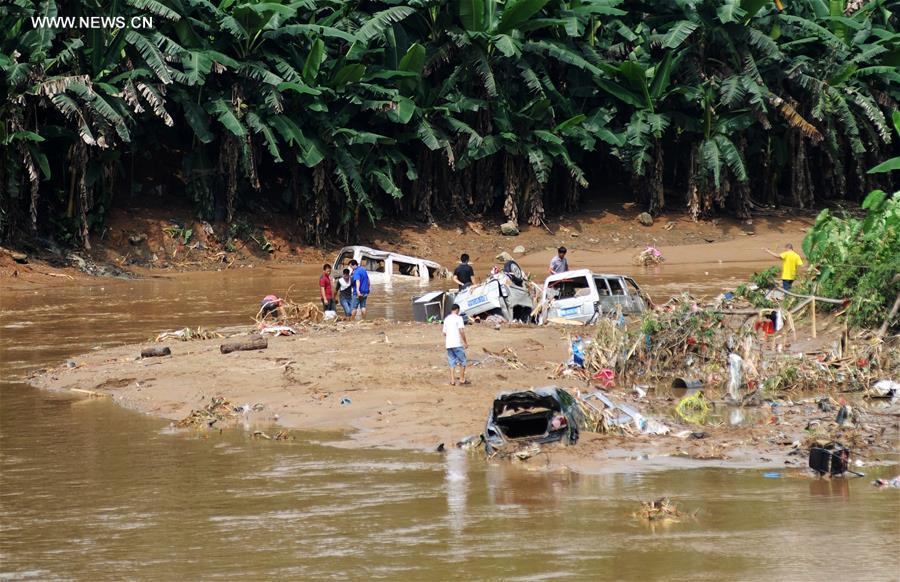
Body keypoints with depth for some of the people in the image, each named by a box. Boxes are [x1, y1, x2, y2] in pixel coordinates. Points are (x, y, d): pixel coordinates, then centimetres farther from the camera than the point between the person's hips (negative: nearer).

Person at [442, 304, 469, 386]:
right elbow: (461, 331, -15)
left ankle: (452, 381, 3)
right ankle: (462, 379, 4)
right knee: (462, 361, 5)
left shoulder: (446, 319, 14)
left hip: (448, 344, 6)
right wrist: (465, 342, -8)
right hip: (457, 344, -6)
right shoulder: (458, 318, -7)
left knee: (452, 363, 8)